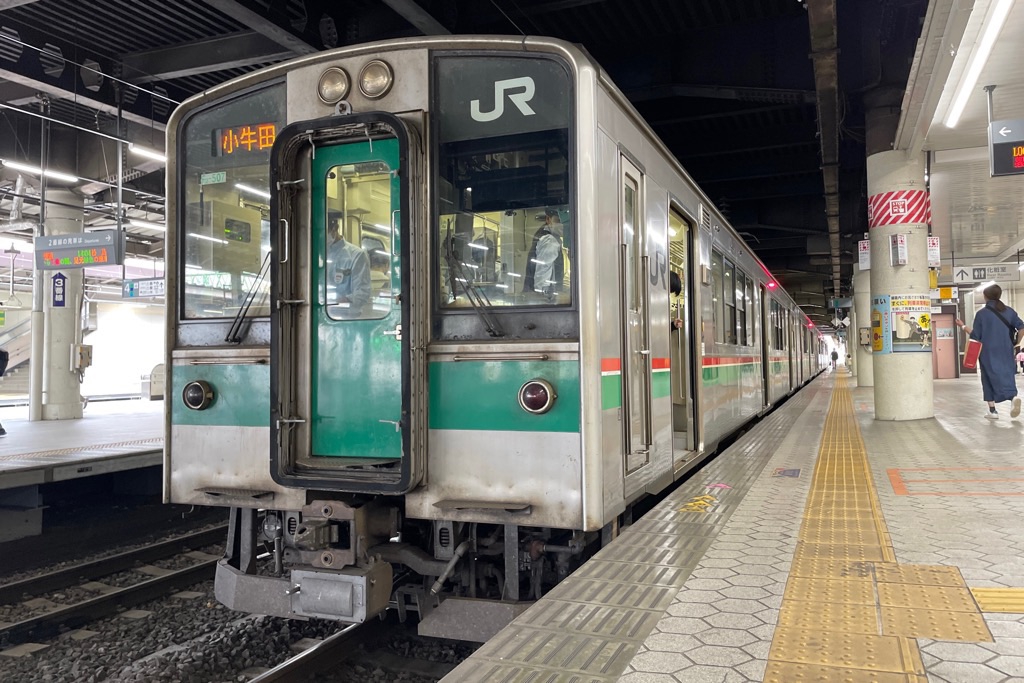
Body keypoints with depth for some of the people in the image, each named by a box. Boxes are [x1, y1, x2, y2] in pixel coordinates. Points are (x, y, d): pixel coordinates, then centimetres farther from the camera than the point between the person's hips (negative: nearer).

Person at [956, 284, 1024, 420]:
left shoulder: (981, 313, -6)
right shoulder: (1009, 311, 4)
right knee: (1007, 375, 5)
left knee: (990, 379, 6)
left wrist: (963, 326, 8)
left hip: (988, 352, -2)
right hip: (1006, 351, 2)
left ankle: (992, 410, 7)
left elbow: (975, 336, -5)